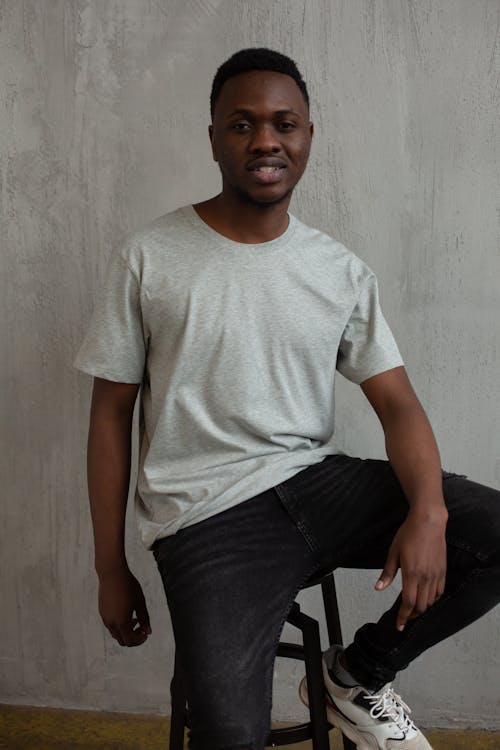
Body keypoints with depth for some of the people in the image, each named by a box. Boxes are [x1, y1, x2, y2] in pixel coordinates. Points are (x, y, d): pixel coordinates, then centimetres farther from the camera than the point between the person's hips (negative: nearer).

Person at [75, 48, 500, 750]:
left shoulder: (342, 271, 6)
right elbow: (111, 413, 2)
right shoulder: (147, 258, -1)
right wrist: (110, 569, 2)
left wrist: (428, 510, -20)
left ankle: (360, 673, 8)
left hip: (319, 478, 4)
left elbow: (397, 402, 1)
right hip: (209, 513, -3)